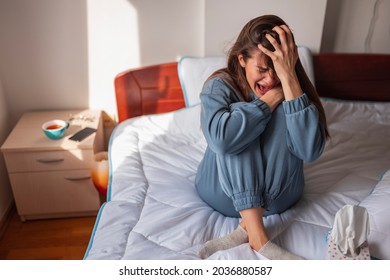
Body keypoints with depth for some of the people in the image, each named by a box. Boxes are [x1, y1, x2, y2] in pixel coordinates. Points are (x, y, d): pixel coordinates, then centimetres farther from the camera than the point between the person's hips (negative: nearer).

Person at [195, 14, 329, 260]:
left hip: (278, 193, 1)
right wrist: (273, 96, -25)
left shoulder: (292, 86, -9)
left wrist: (288, 78, -30)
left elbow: (311, 150, -26)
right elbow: (220, 138, -35)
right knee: (238, 111, -25)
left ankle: (247, 228, -25)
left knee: (283, 111, -22)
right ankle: (257, 237, -31)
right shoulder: (219, 86, -12)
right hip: (226, 193, -1)